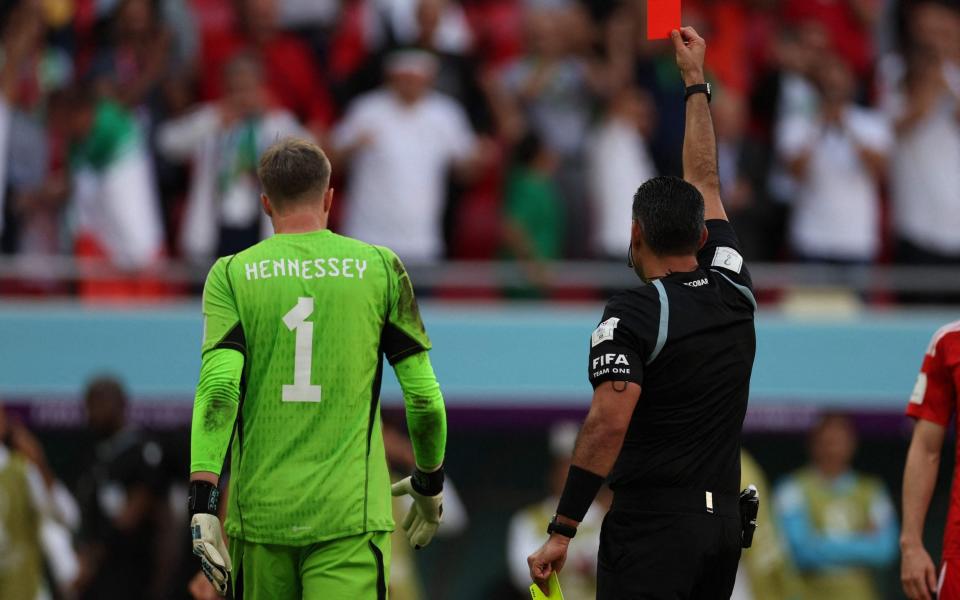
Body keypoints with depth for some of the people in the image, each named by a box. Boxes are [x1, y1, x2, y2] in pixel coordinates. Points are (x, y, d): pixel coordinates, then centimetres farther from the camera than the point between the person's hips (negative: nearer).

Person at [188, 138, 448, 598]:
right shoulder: (380, 268, 5)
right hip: (350, 516, -1)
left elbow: (218, 388, -10)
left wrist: (202, 503, -12)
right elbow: (424, 395, 5)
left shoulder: (231, 275, 3)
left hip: (261, 514, 1)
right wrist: (430, 483, 22)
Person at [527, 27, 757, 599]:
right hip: (724, 522, 7)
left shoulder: (634, 315, -10)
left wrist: (561, 532, -19)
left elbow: (609, 423, -21)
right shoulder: (733, 293, 9)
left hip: (652, 525, -7)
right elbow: (705, 184, 23)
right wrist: (696, 80, 35)